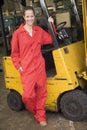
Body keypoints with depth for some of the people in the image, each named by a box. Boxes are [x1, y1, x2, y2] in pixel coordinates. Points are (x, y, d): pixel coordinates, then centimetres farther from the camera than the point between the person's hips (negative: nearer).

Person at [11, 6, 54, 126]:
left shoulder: (39, 30, 7)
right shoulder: (18, 33, -4)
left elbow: (50, 39, 18)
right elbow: (14, 53, 2)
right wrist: (19, 66, -7)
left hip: (40, 67, 4)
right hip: (27, 69, -3)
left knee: (41, 92, 8)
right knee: (28, 95, -9)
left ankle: (41, 116, 27)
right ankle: (35, 111, 24)